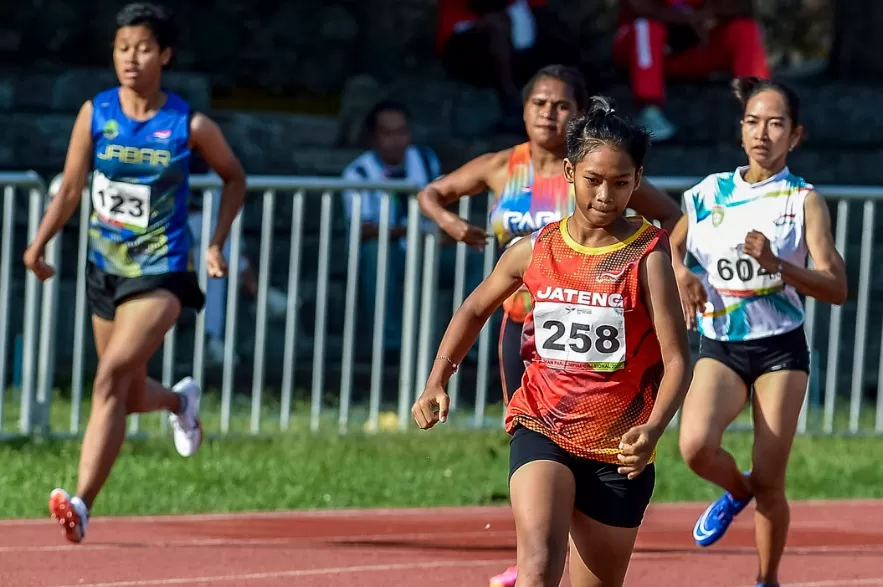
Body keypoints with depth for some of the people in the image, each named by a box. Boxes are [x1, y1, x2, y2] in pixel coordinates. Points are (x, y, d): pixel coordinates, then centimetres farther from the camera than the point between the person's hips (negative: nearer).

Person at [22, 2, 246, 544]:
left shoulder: (190, 126, -8)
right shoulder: (95, 114, -3)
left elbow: (234, 177, 8)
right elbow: (71, 189, 1)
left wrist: (217, 242, -2)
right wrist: (39, 244, -12)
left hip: (160, 274, -5)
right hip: (106, 270, 5)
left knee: (111, 378, -23)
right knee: (130, 396, 17)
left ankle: (82, 503, -29)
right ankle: (180, 401, 55)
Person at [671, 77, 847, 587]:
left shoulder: (803, 200, -3)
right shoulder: (710, 193, 6)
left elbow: (837, 289, -10)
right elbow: (672, 246, 22)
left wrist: (777, 266, -25)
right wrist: (681, 272, -1)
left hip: (781, 348, -2)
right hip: (720, 347, 2)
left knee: (770, 481, -4)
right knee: (696, 445, -24)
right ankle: (736, 491, 10)